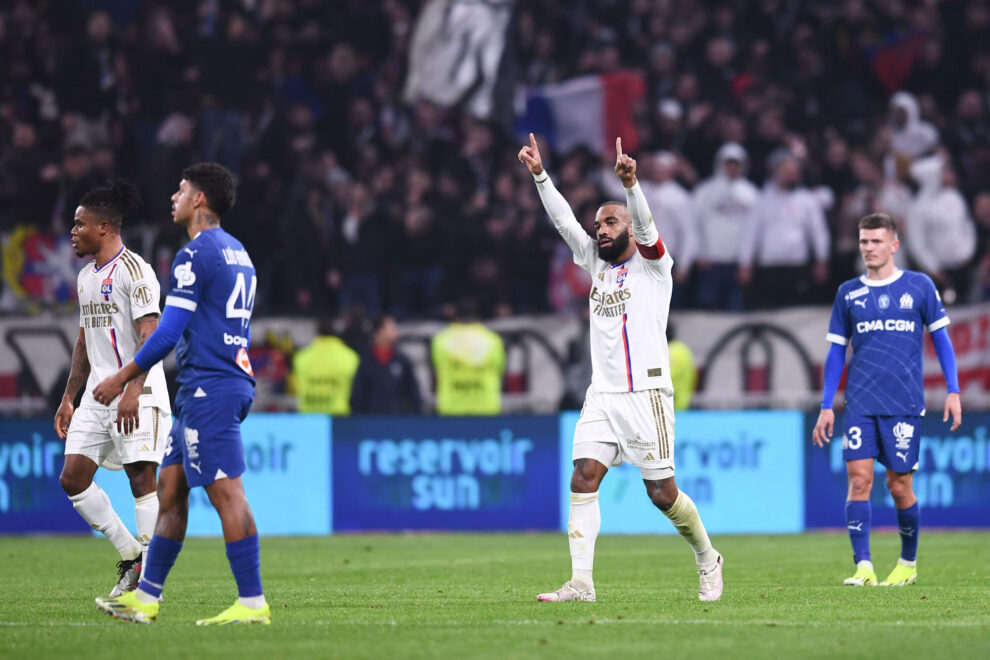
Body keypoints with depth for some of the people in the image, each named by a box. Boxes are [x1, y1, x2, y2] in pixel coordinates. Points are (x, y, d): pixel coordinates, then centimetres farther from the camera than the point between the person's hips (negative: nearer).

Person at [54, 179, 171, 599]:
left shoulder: (134, 270, -10)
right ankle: (130, 554, 12)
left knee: (141, 479, -9)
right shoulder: (87, 276, 17)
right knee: (72, 478, 1)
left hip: (137, 394, -9)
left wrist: (132, 391, -28)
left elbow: (150, 336, -18)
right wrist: (68, 399, 22)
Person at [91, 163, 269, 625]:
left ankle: (252, 603, -13)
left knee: (226, 493, -11)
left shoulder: (195, 255, -11)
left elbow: (168, 332, -15)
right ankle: (146, 597, 14)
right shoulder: (238, 253, 19)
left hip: (209, 390, -10)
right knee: (170, 488, 12)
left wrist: (122, 378, -6)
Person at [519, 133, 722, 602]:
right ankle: (581, 582, -15)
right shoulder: (597, 264, 17)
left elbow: (645, 227, -17)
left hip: (646, 393, -5)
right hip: (602, 396, 5)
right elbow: (564, 221, 11)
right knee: (583, 480, -11)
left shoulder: (652, 265, 2)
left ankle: (707, 559, 22)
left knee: (662, 494, -2)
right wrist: (539, 175, -2)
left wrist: (631, 184, -35)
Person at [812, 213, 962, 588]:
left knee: (899, 486, 1)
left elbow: (941, 339, 8)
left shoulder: (920, 286, 4)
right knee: (859, 477, -12)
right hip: (860, 403, 2)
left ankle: (908, 563, 21)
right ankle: (863, 566, -14)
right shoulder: (848, 293, 10)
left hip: (904, 403, -2)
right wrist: (826, 406, 8)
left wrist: (953, 391, 1)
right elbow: (836, 350, 13)